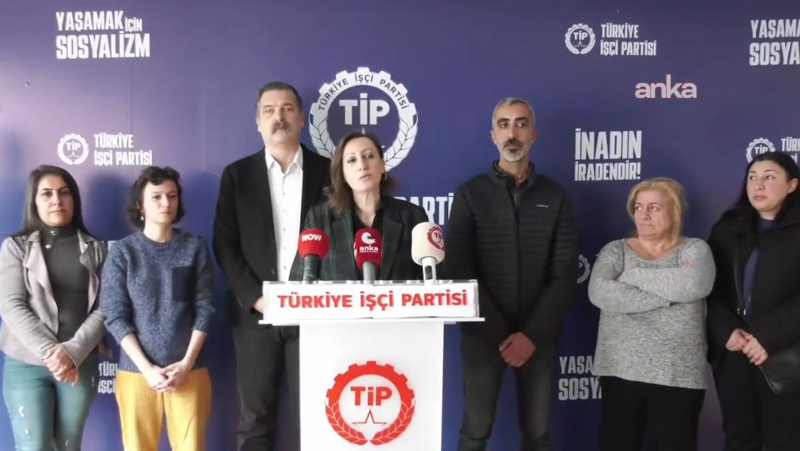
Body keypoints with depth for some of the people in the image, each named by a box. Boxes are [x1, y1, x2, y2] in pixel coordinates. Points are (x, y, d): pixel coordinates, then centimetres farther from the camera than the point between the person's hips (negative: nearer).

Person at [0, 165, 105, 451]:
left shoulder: (94, 249, 7)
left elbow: (103, 308, -1)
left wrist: (73, 352, -15)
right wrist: (49, 351, -16)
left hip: (80, 364, 1)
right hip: (25, 364, -1)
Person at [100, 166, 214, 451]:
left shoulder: (195, 247, 3)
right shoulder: (122, 251, 1)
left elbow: (204, 308, 1)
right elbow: (115, 316, -3)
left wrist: (186, 363, -8)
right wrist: (146, 368, -10)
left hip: (189, 371, 0)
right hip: (136, 371, 0)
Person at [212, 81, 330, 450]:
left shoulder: (327, 171, 4)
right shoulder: (237, 175, 6)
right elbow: (224, 244, 1)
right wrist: (255, 298, -10)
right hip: (255, 312, 1)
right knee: (255, 414, 8)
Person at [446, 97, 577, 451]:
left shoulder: (554, 196, 5)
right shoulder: (470, 194, 1)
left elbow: (565, 273, 0)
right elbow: (459, 270, -6)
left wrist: (532, 334, -10)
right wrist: (500, 333, -12)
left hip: (538, 336, 1)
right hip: (483, 335, -1)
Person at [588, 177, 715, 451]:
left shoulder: (694, 249, 4)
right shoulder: (616, 250, 5)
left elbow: (695, 284, -19)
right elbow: (599, 292, -14)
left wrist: (632, 275, -10)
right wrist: (667, 295, -14)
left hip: (678, 376, -1)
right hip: (621, 371, 1)